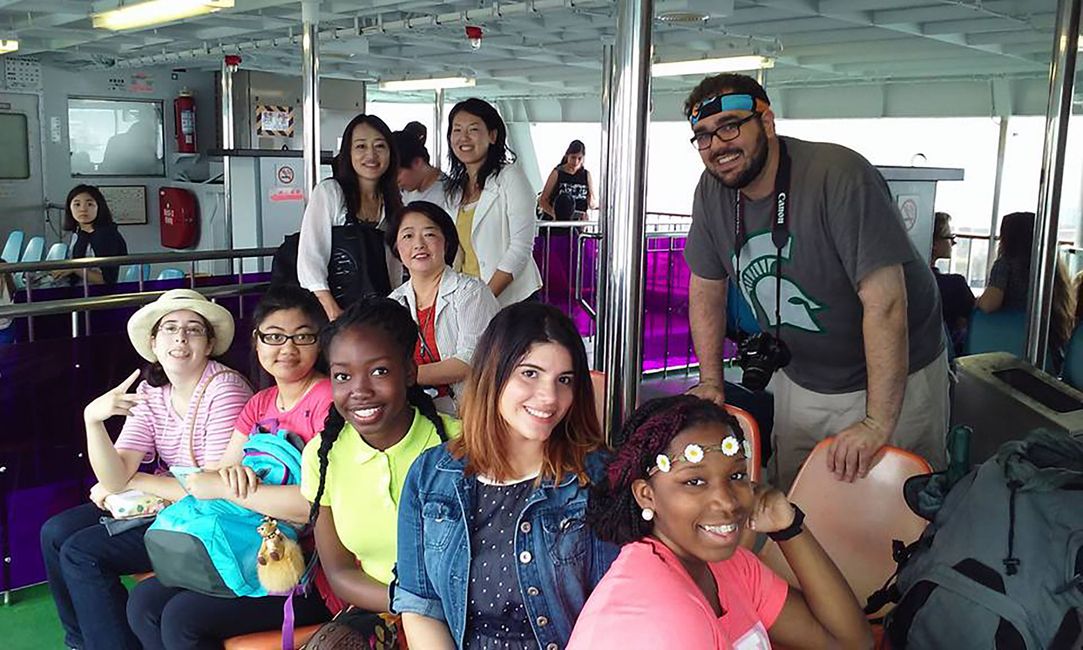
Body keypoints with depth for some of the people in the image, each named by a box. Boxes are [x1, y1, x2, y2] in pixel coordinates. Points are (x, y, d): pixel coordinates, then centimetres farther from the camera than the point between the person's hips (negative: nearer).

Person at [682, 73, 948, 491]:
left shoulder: (840, 177, -27)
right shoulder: (713, 190, -6)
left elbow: (885, 302, -30)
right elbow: (706, 286, 6)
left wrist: (877, 424, -32)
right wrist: (711, 381, 1)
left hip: (892, 378, -5)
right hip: (798, 378, 6)